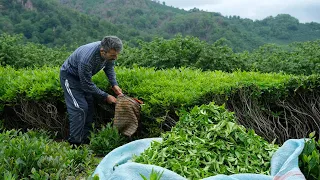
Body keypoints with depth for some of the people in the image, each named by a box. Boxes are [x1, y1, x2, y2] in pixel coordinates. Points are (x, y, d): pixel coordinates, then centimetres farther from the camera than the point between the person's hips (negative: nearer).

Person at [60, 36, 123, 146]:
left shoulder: (109, 52, -21)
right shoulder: (87, 59, -42)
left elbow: (109, 67, 2)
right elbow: (87, 85, -29)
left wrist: (114, 85, -10)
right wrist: (105, 97, -22)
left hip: (84, 76, 8)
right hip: (69, 76, -7)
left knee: (89, 107, 5)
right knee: (79, 108, -16)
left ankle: (86, 140, 14)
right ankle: (75, 143, -8)